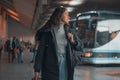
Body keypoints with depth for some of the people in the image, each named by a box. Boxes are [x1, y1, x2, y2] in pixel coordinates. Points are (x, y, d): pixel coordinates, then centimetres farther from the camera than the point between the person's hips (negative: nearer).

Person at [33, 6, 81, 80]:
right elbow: (40, 50, -7)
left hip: (65, 65, 5)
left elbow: (77, 46, 19)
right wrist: (37, 69, -11)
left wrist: (72, 41, -4)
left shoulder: (67, 30, 9)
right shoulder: (48, 31, -5)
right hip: (51, 66, -4)